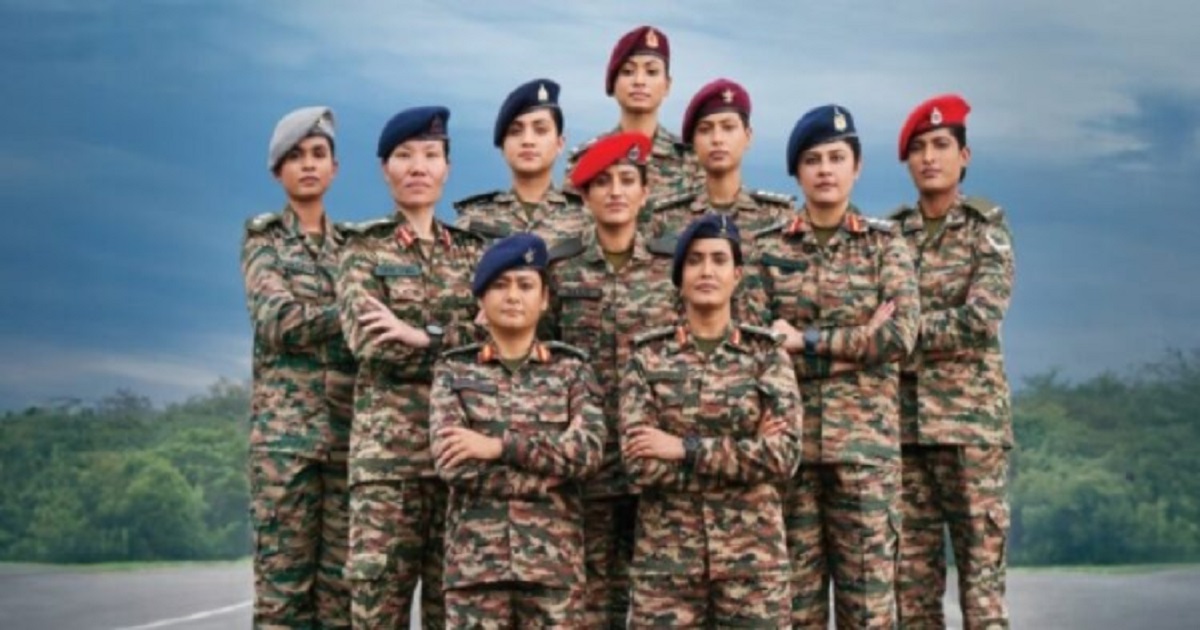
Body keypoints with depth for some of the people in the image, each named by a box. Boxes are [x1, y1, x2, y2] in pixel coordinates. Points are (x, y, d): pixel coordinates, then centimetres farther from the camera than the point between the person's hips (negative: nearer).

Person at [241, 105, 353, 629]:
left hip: (350, 425, 3)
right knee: (282, 579, -5)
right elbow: (277, 321, -8)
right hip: (285, 424, -3)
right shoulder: (262, 239, 8)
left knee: (343, 578, 0)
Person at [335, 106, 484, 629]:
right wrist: (466, 341, -10)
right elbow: (368, 339, -9)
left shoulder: (473, 250, 16)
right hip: (389, 444, -3)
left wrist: (424, 335, -12)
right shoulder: (365, 249, 7)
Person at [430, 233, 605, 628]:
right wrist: (551, 468, -11)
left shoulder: (572, 370, 10)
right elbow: (452, 461, -7)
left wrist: (498, 446, -13)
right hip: (475, 555, 0)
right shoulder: (455, 371, 8)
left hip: (554, 555, 1)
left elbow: (589, 451, -7)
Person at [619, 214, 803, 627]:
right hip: (666, 556, 0)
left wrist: (684, 448, -14)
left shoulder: (766, 355, 4)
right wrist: (745, 451, -12)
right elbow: (639, 463, -9)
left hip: (752, 554, 0)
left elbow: (784, 454, -9)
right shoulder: (649, 357, 3)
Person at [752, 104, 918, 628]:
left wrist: (803, 340, -11)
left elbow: (901, 335, -8)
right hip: (790, 437, 1)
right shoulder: (767, 249, 6)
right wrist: (858, 339, -10)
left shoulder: (884, 244, 5)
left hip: (864, 435, -1)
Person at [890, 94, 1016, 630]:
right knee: (911, 577, 6)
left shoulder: (987, 229, 1)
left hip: (970, 418, -4)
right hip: (901, 420, 4)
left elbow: (980, 320, -12)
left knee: (981, 573, -4)